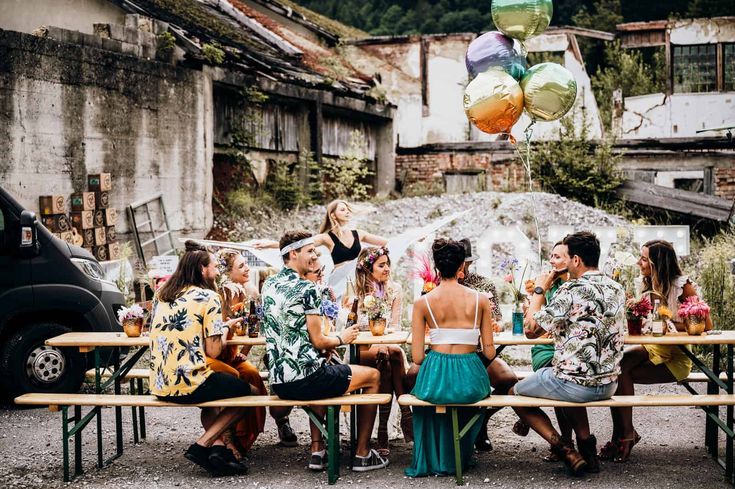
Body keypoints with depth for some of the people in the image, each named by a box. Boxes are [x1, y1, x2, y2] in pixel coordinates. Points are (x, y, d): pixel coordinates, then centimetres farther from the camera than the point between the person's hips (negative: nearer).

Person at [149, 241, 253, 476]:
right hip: (189, 385, -7)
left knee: (213, 394, 35)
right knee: (251, 391, 15)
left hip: (159, 386, 7)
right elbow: (213, 351, -10)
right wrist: (224, 330, 10)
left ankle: (217, 449, 13)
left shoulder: (161, 295, 11)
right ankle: (201, 446, 5)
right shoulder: (208, 297, -8)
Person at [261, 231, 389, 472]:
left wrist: (330, 339, 25)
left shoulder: (268, 286, 11)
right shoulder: (307, 289, -12)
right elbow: (317, 341, -12)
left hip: (278, 383, 8)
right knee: (373, 376, 13)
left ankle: (317, 451, 30)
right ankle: (362, 454, 16)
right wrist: (341, 338, 8)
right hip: (305, 380, -8)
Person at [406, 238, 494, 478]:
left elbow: (417, 357, -3)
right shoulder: (480, 300, 0)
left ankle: (428, 460, 45)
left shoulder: (422, 303, -2)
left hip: (436, 376, 0)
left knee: (423, 390, 38)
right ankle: (456, 459, 50)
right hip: (470, 376, 1)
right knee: (474, 393, 39)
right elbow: (489, 352, 2)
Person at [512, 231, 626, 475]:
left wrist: (539, 290, -1)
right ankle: (586, 446, 22)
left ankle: (561, 447, 1)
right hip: (608, 384, 7)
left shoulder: (572, 291, -20)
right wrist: (556, 327, 20)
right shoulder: (616, 288, 4)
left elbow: (531, 329, -13)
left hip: (575, 385, -7)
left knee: (515, 393, 15)